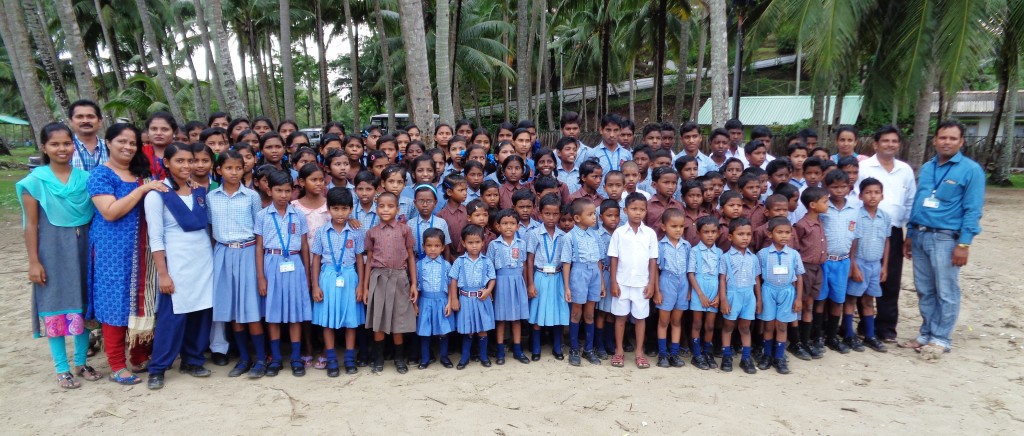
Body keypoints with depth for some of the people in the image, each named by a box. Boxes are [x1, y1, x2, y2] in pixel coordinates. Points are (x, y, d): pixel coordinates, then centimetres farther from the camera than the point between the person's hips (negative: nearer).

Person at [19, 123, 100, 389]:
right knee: (54, 307, 5)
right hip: (52, 249, -2)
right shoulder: (36, 181, -5)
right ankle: (62, 369, 17)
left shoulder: (86, 177, 2)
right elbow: (31, 225, -4)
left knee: (83, 305, 10)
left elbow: (95, 217, 6)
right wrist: (33, 261, -7)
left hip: (83, 247, 3)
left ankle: (81, 362, 26)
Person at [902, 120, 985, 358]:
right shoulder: (926, 168, 13)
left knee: (946, 293, 2)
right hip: (920, 236, 5)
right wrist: (910, 235, 15)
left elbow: (972, 211, -9)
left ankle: (941, 339, 12)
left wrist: (964, 244, -15)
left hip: (946, 238, -5)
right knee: (924, 290, 12)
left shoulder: (971, 170, -4)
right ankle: (926, 333, 22)